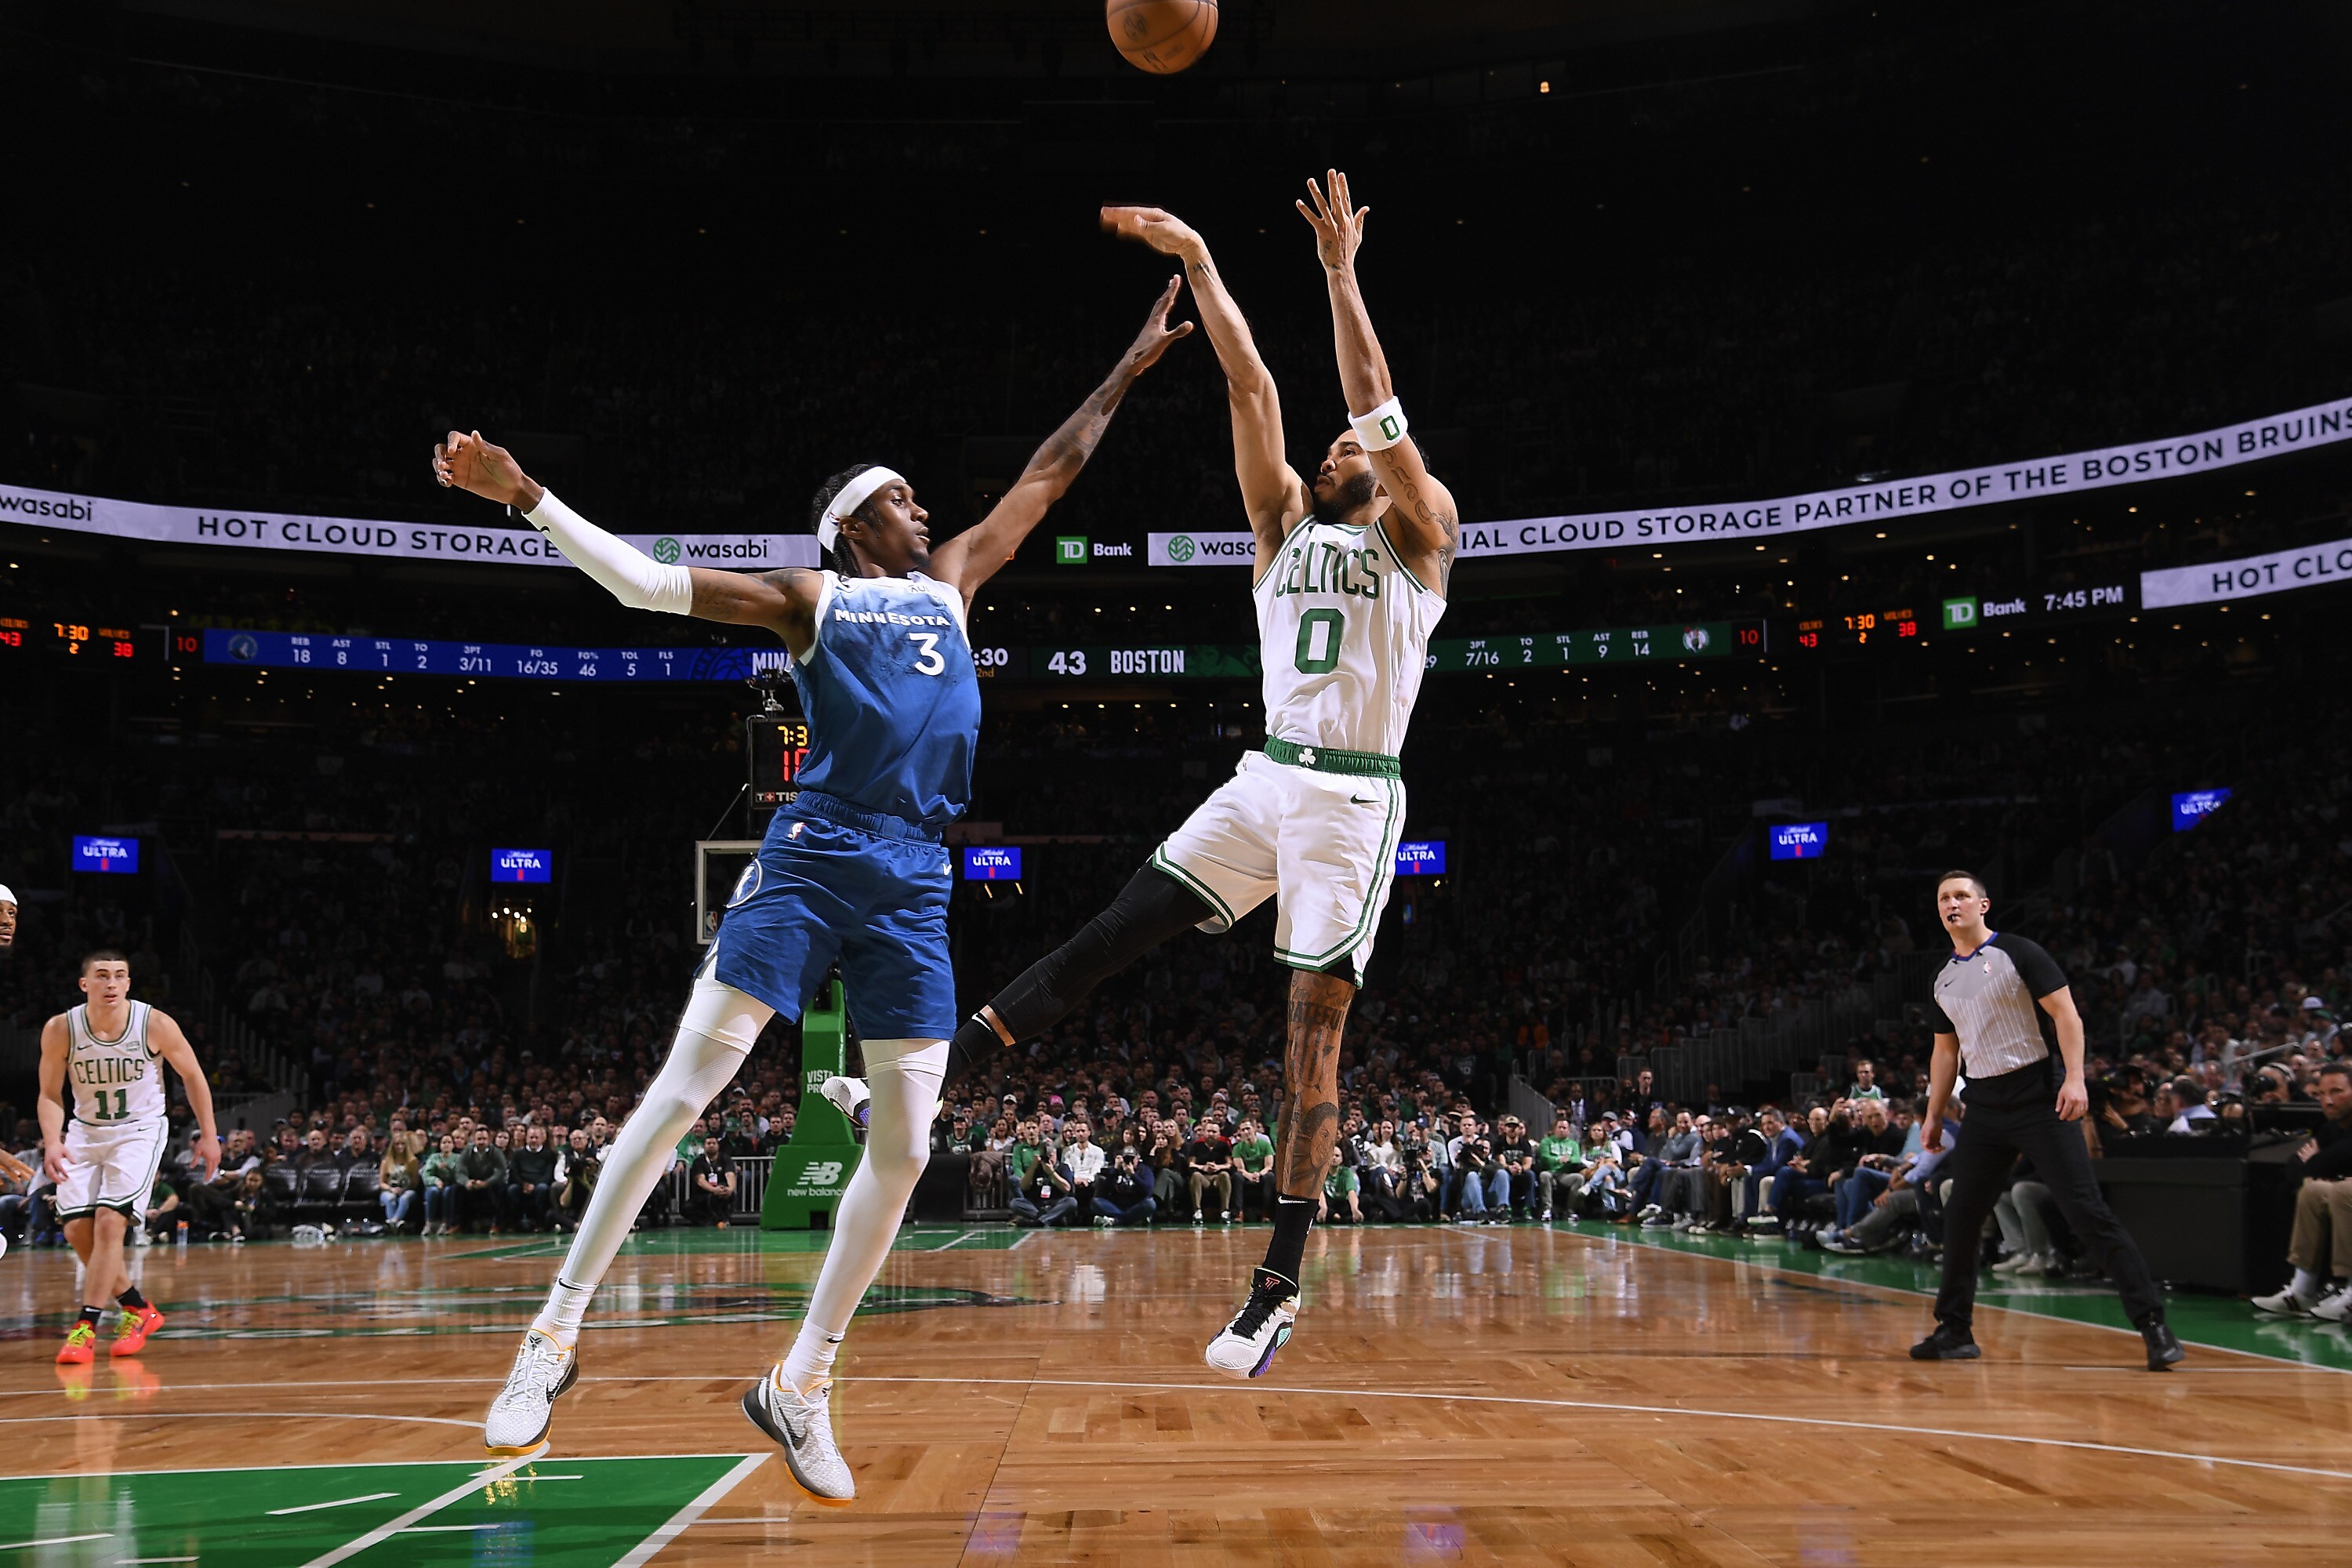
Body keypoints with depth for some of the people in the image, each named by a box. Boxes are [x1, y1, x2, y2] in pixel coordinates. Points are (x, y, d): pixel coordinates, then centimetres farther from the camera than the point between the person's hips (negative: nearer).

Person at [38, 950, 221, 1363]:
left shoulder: (156, 1025, -17)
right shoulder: (59, 1030, -13)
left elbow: (193, 1076, -3)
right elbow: (50, 1094, 0)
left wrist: (209, 1135, 0)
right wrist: (52, 1141, -17)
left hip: (140, 1131, -3)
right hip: (86, 1131, 3)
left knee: (109, 1222, -18)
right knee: (76, 1230, -2)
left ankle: (86, 1326, -11)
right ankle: (139, 1310, 16)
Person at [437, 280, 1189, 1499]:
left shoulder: (951, 581, 23)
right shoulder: (808, 598, 11)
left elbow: (1045, 477, 30)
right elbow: (645, 583, 6)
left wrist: (1126, 372, 34)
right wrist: (523, 495, -2)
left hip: (915, 881, 5)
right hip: (813, 856, -4)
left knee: (905, 1145, -1)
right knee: (683, 1090, -11)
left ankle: (800, 1387, 11)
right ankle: (556, 1334, 0)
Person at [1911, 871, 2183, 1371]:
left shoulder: (2019, 953, -5)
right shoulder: (1943, 980, 14)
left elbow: (2066, 1013, -10)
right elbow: (1946, 1050, 21)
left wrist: (2074, 1078, -21)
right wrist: (1933, 1115, 18)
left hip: (2038, 1099, -6)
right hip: (1984, 1108, 6)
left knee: (2086, 1210, -11)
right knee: (1960, 1216, 5)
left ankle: (2154, 1324, -9)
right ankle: (1955, 1331, 16)